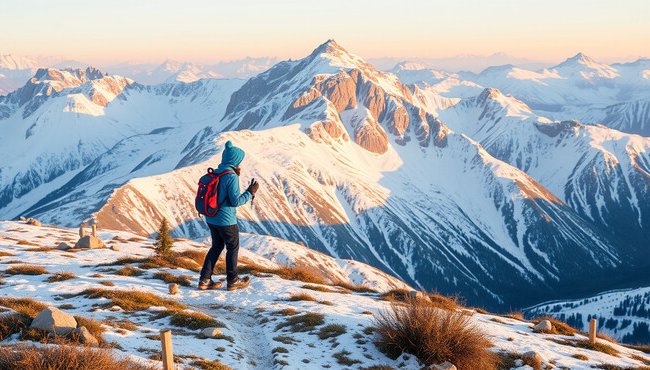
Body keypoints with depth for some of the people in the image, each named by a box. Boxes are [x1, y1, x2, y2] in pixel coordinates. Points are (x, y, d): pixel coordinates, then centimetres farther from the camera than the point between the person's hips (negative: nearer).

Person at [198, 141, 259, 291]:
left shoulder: (215, 173, 4)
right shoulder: (231, 177, -20)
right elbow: (236, 201, -20)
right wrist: (250, 192, -9)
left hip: (211, 218, 8)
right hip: (226, 220, -8)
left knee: (217, 246, 20)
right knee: (233, 248, 11)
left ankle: (205, 280, 18)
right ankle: (232, 281, 22)